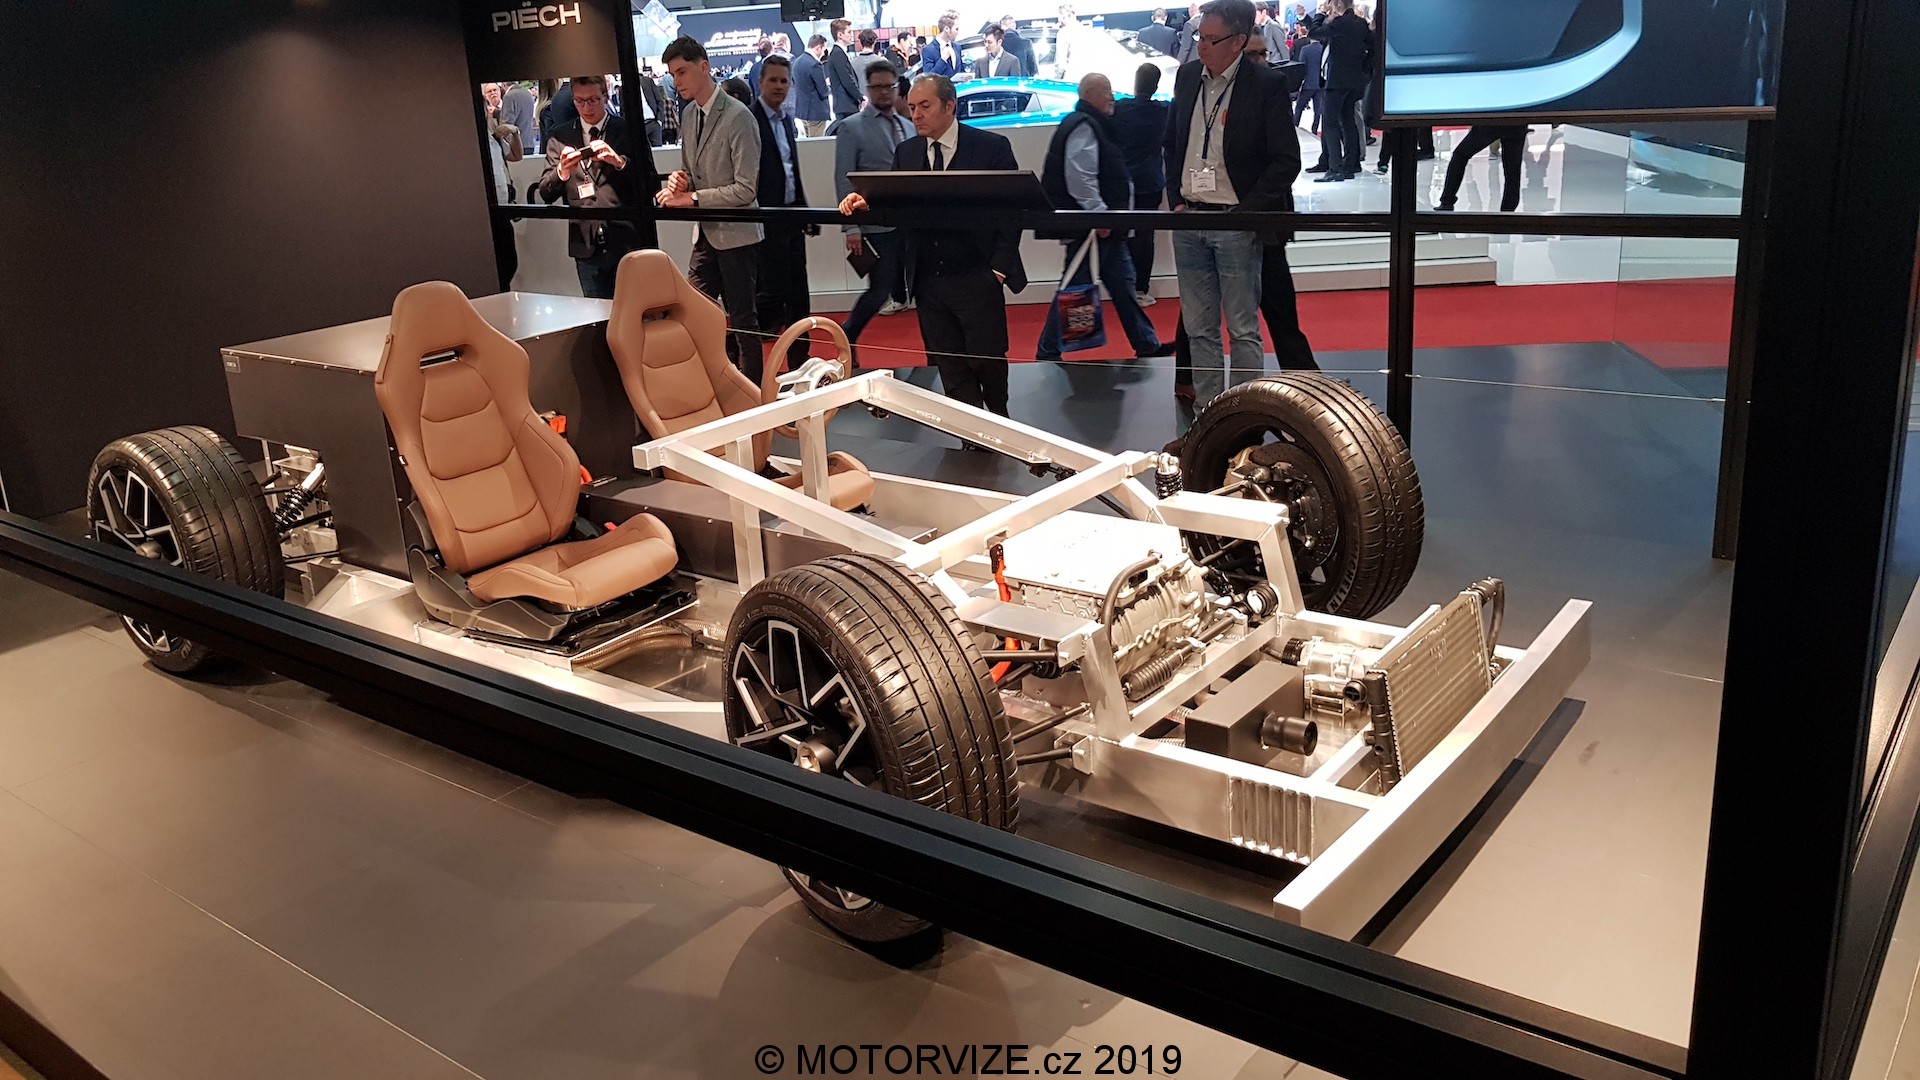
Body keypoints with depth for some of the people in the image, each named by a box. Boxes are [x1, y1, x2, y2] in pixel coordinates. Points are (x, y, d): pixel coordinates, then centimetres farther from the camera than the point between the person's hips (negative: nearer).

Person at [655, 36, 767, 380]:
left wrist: (692, 198, -20)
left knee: (741, 321, 1)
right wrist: (678, 182, -5)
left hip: (735, 233, -8)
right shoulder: (688, 114, 9)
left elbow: (746, 189, -19)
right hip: (705, 234, 8)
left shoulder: (738, 117, -16)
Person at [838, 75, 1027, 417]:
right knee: (952, 374, 8)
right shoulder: (905, 152, 9)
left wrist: (999, 267, -10)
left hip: (977, 279, -4)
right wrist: (866, 204, -15)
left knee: (988, 363, 6)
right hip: (928, 282, 4)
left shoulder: (992, 147, -4)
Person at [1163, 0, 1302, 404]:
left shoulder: (1267, 84, -8)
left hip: (1237, 223, -5)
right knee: (1198, 329, 10)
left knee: (1243, 329, 2)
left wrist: (1248, 211, -14)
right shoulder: (1187, 77, 8)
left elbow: (1286, 160, -8)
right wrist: (1175, 199, 7)